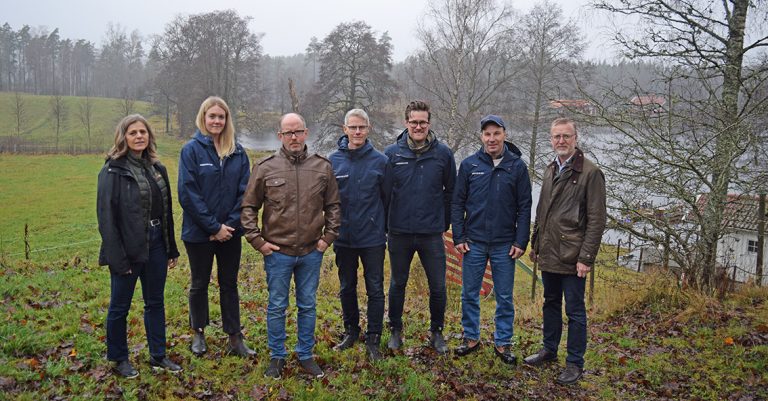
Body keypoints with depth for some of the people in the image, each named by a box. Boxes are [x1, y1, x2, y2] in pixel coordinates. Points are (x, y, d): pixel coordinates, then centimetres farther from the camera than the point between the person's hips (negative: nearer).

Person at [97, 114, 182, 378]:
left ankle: (158, 356, 27)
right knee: (120, 306, 9)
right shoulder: (113, 171, -10)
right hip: (128, 248, -6)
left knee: (156, 302, 14)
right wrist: (117, 257, -18)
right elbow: (106, 216, -14)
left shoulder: (157, 169, 8)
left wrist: (171, 249, 11)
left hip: (155, 245, 6)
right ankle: (119, 359, 26)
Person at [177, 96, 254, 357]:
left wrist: (231, 224, -11)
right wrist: (214, 226, -15)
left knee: (229, 284, 12)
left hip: (230, 233, 3)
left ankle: (235, 338, 20)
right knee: (199, 284, 13)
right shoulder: (192, 150, -8)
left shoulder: (237, 152, 2)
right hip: (199, 233, -3)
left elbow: (245, 191, 0)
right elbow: (188, 194, -13)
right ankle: (198, 333, 31)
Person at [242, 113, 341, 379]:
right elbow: (249, 207, 1)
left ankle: (305, 355, 28)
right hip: (277, 252, -2)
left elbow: (333, 205, 9)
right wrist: (257, 240, -5)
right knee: (277, 307, 10)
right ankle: (277, 357, 26)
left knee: (308, 306, 13)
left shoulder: (322, 167, 1)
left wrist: (328, 237, 3)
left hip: (312, 252, 2)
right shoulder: (265, 167, -5)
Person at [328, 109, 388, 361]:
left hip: (373, 236, -2)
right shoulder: (333, 161, 0)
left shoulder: (380, 160, -4)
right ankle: (351, 331, 33)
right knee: (347, 288, 15)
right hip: (343, 236, 2)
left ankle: (373, 339, 17)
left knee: (375, 289, 4)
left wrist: (387, 227, 1)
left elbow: (388, 197, 1)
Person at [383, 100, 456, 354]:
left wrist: (445, 222, 6)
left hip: (432, 233, 0)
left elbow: (450, 191, 7)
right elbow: (383, 192, 0)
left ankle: (436, 332, 27)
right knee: (398, 285, 14)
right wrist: (384, 225, 0)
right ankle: (395, 330, 31)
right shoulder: (392, 153, -3)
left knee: (438, 287, 6)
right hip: (400, 232, 0)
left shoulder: (443, 153, -1)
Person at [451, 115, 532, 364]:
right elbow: (457, 203, 3)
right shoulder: (469, 165, 1)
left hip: (505, 244, 0)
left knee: (504, 297, 8)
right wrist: (459, 237, -3)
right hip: (474, 243, 1)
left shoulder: (517, 166, 0)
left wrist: (521, 241, -5)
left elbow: (524, 206, 0)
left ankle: (503, 343, 21)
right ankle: (471, 338, 24)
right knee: (469, 294, 9)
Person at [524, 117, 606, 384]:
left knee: (575, 311, 3)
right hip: (548, 254, 7)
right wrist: (535, 244, 17)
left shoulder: (590, 173, -11)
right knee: (551, 304, 19)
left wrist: (586, 257, -16)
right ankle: (549, 350, 35)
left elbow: (597, 220, -13)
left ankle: (575, 363, 16)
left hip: (572, 257, -7)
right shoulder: (550, 171, 12)